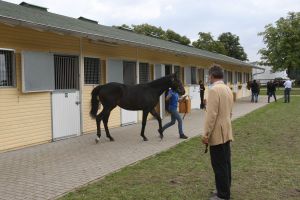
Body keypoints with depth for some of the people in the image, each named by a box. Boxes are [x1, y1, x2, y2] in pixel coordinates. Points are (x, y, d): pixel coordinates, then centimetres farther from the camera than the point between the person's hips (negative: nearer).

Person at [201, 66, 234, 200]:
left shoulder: (214, 90, -18)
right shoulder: (228, 89, 11)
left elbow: (211, 115, -22)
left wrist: (206, 135, -17)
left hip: (217, 134, -9)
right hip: (226, 132, 9)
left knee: (219, 165, -1)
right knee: (225, 163, 16)